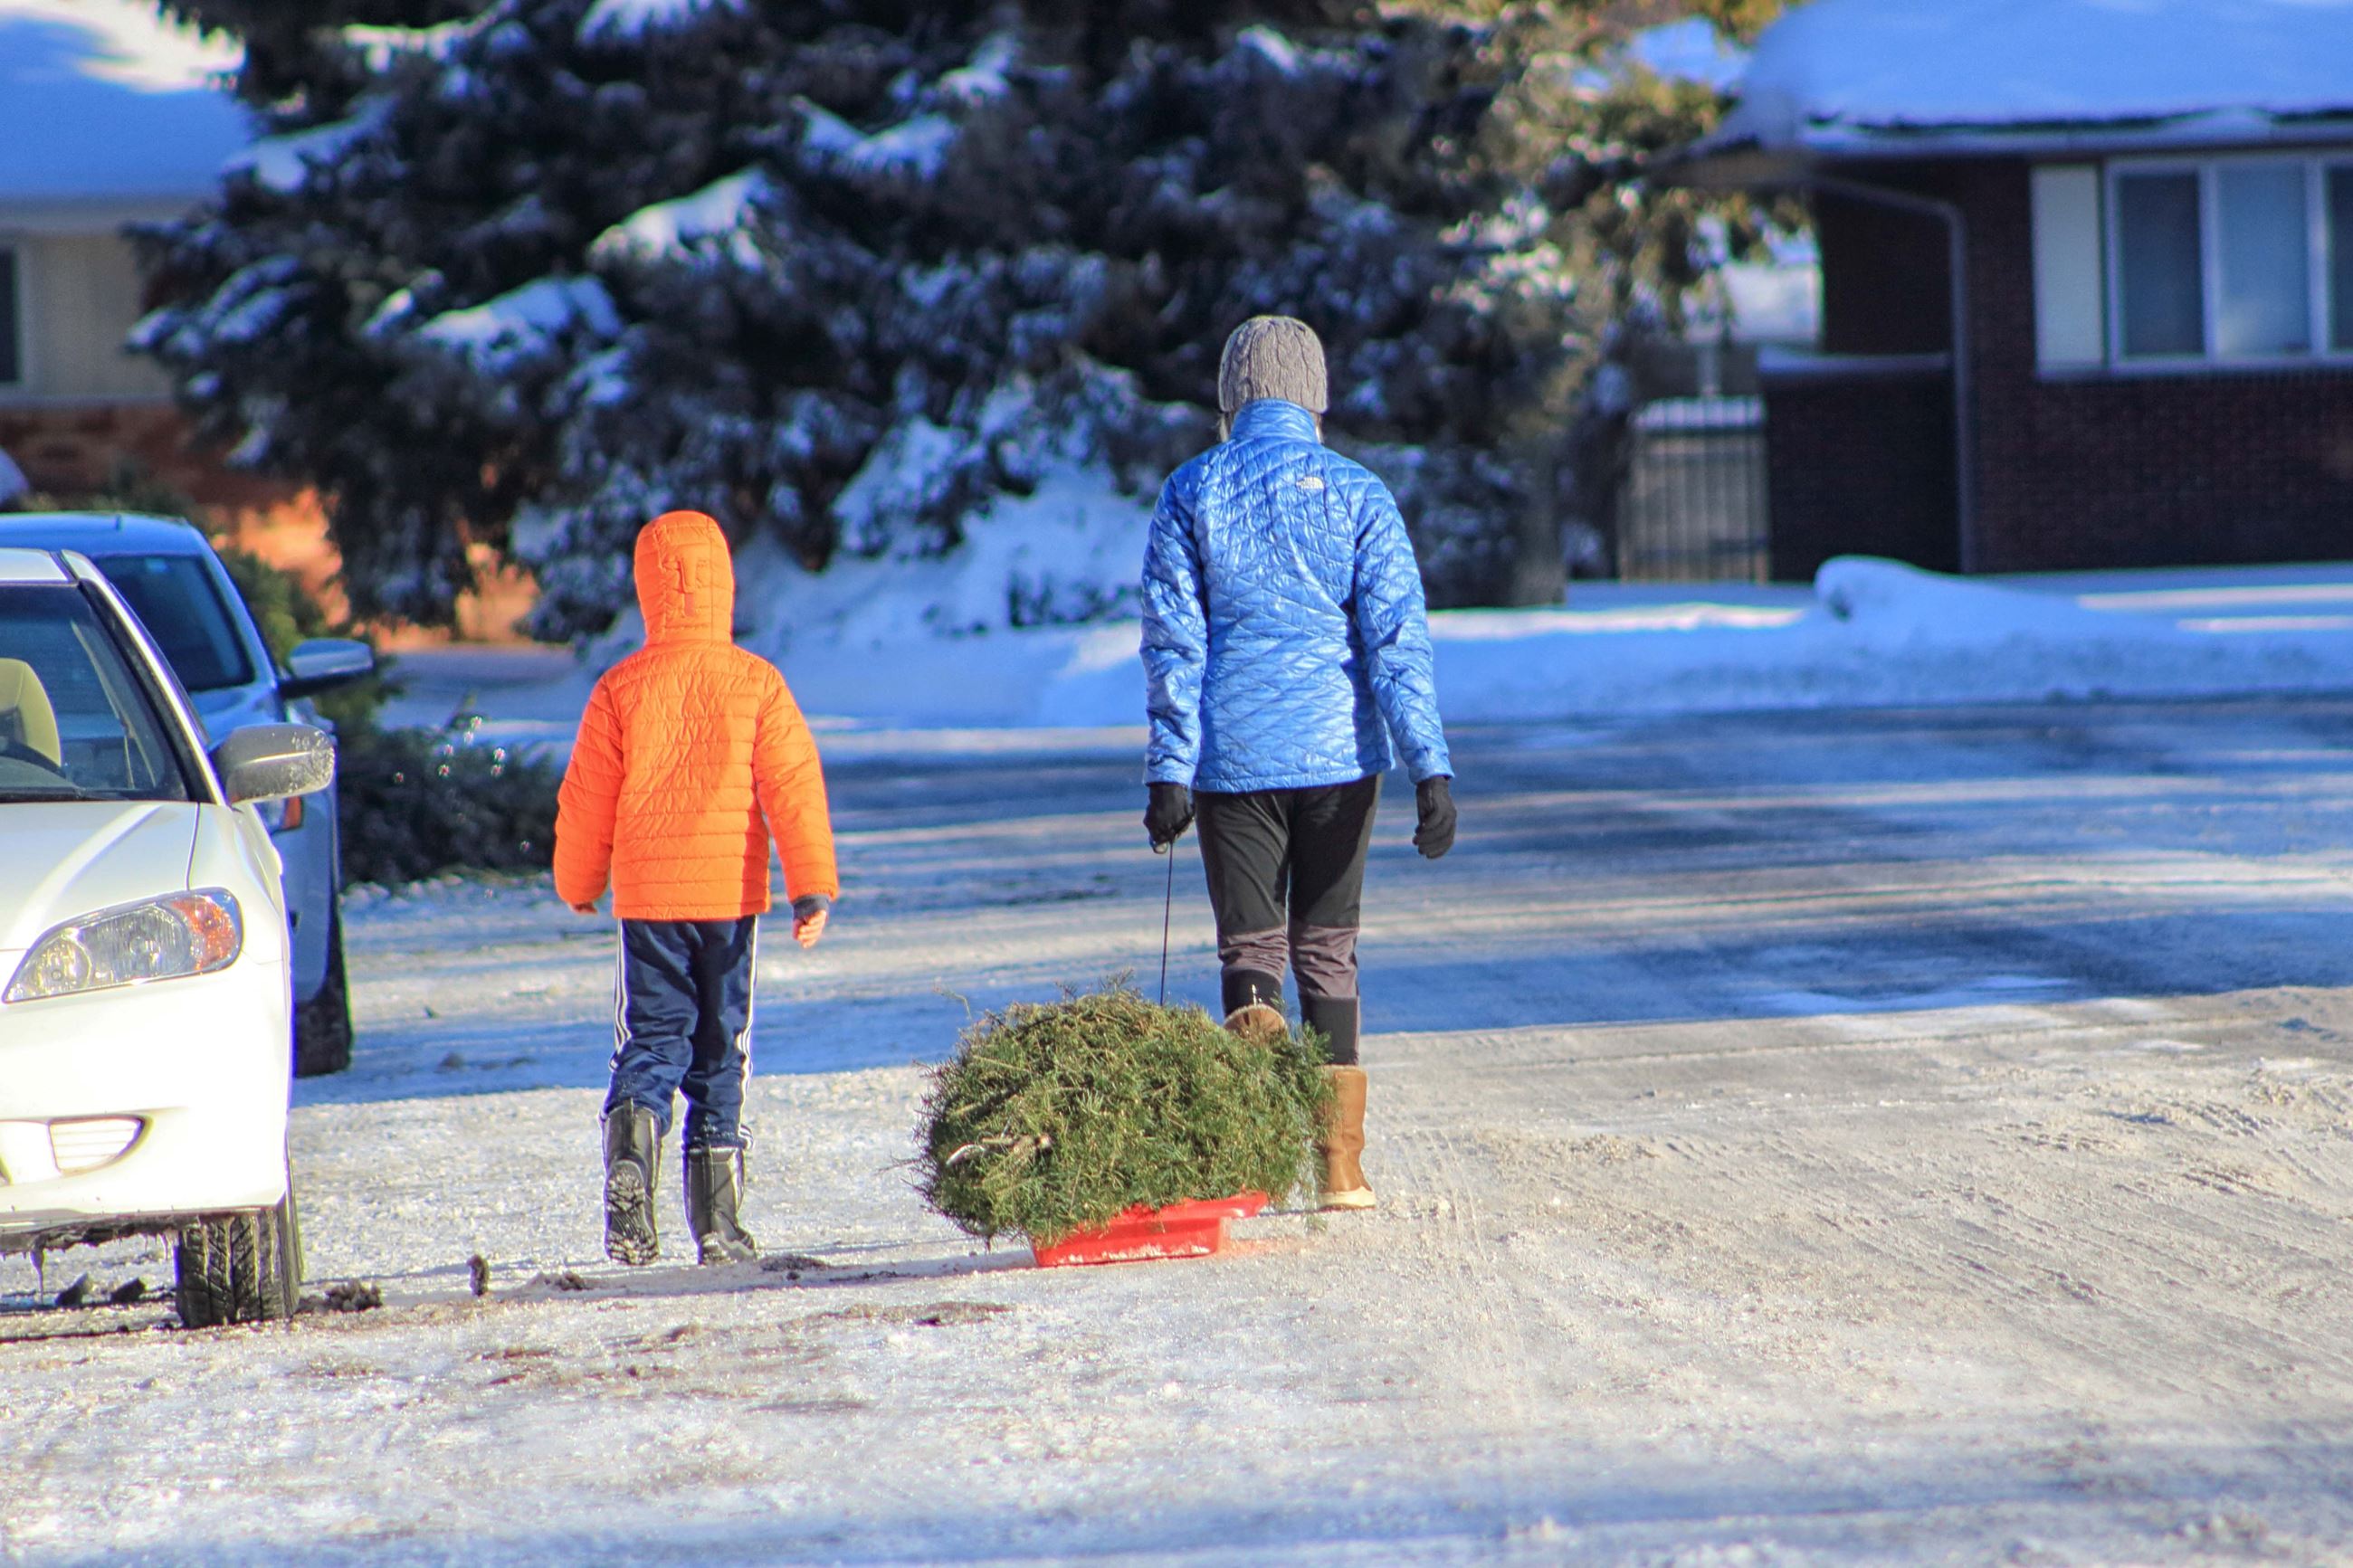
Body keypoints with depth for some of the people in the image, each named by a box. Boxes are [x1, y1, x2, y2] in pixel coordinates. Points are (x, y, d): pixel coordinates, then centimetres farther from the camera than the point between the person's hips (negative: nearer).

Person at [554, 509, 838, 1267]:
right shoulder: (756, 683, -2)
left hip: (647, 894, 0)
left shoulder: (620, 690, -2)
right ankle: (716, 1221, 4)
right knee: (720, 1056, 9)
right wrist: (813, 887, -6)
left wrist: (579, 885, 19)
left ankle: (630, 1161, -22)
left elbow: (585, 801, 3)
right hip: (731, 893, 0)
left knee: (651, 1044, 6)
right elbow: (795, 787, -7)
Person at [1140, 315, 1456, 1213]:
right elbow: (1397, 637, -6)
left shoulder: (1192, 493, 0)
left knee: (1250, 946, 7)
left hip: (1233, 759, -1)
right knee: (1329, 951, 9)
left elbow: (1171, 641, -3)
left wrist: (1169, 770, -3)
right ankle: (1341, 1164, 9)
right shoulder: (1356, 495, 0)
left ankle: (1253, 1018, -27)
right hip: (1336, 753, 1)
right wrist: (1430, 767, -9)